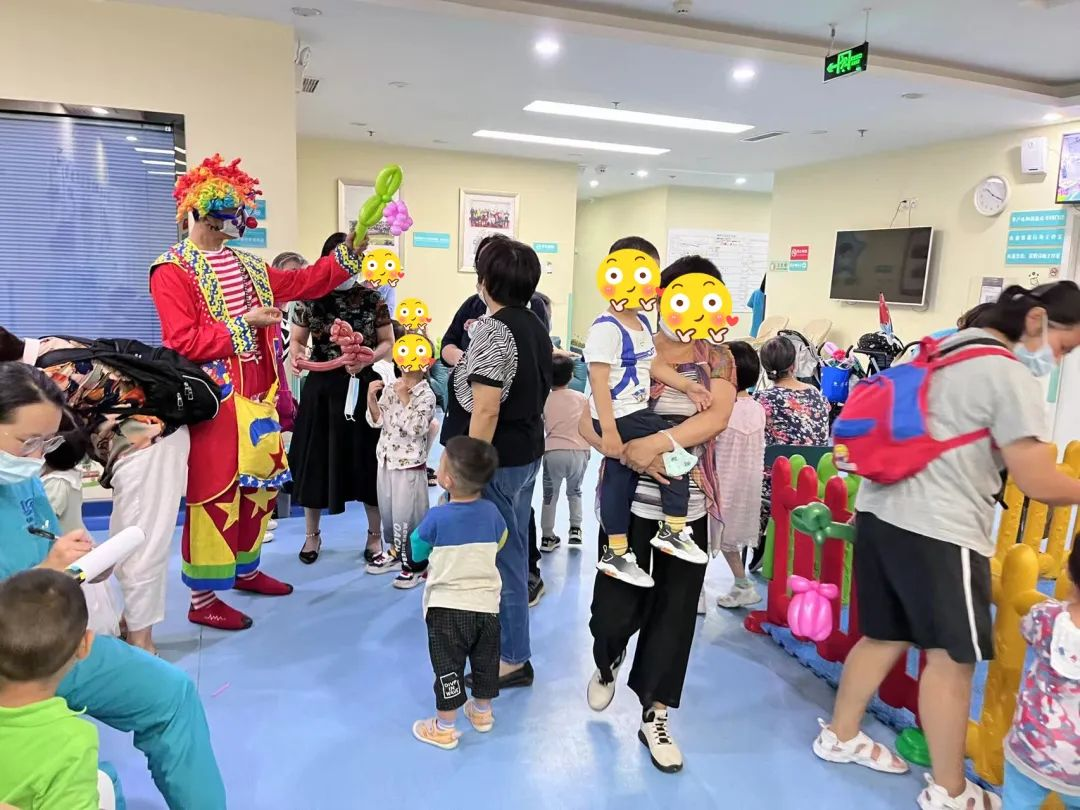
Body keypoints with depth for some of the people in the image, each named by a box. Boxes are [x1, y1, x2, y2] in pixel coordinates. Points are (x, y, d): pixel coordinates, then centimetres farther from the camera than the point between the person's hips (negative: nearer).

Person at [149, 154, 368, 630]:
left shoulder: (245, 266, 15)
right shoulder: (172, 271, -8)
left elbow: (303, 282, 18)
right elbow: (182, 343, -18)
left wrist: (348, 253, 10)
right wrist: (242, 323, -16)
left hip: (257, 394, 8)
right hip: (214, 400, -8)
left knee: (261, 481, 14)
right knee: (216, 491, -4)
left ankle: (245, 569, 32)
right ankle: (202, 597, 9)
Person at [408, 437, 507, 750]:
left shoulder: (437, 517, -18)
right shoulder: (491, 512, -6)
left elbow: (416, 553, -1)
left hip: (447, 607, -4)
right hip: (487, 604, 4)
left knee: (448, 668, 9)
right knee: (485, 662, 21)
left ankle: (444, 728, 21)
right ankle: (482, 712, 40)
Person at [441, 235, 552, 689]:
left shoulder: (492, 329, -19)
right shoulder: (537, 327, 8)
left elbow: (486, 410, -23)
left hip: (497, 460, -9)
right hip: (528, 453, 9)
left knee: (500, 556, 3)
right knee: (514, 552, 19)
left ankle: (513, 659, 17)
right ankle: (509, 643, 36)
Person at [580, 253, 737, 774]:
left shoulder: (717, 358, 2)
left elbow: (717, 416, -17)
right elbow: (588, 423, -7)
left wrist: (657, 442, -28)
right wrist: (629, 453, -23)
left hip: (689, 508, 2)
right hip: (629, 501, -1)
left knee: (676, 611, 8)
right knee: (616, 606, 2)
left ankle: (654, 718, 28)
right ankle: (607, 664, 40)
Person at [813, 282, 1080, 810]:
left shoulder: (942, 351, 16)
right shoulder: (1009, 375, -10)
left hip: (881, 510, 9)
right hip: (939, 529, -9)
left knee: (885, 636, 19)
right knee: (953, 657, 4)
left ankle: (840, 736, 32)